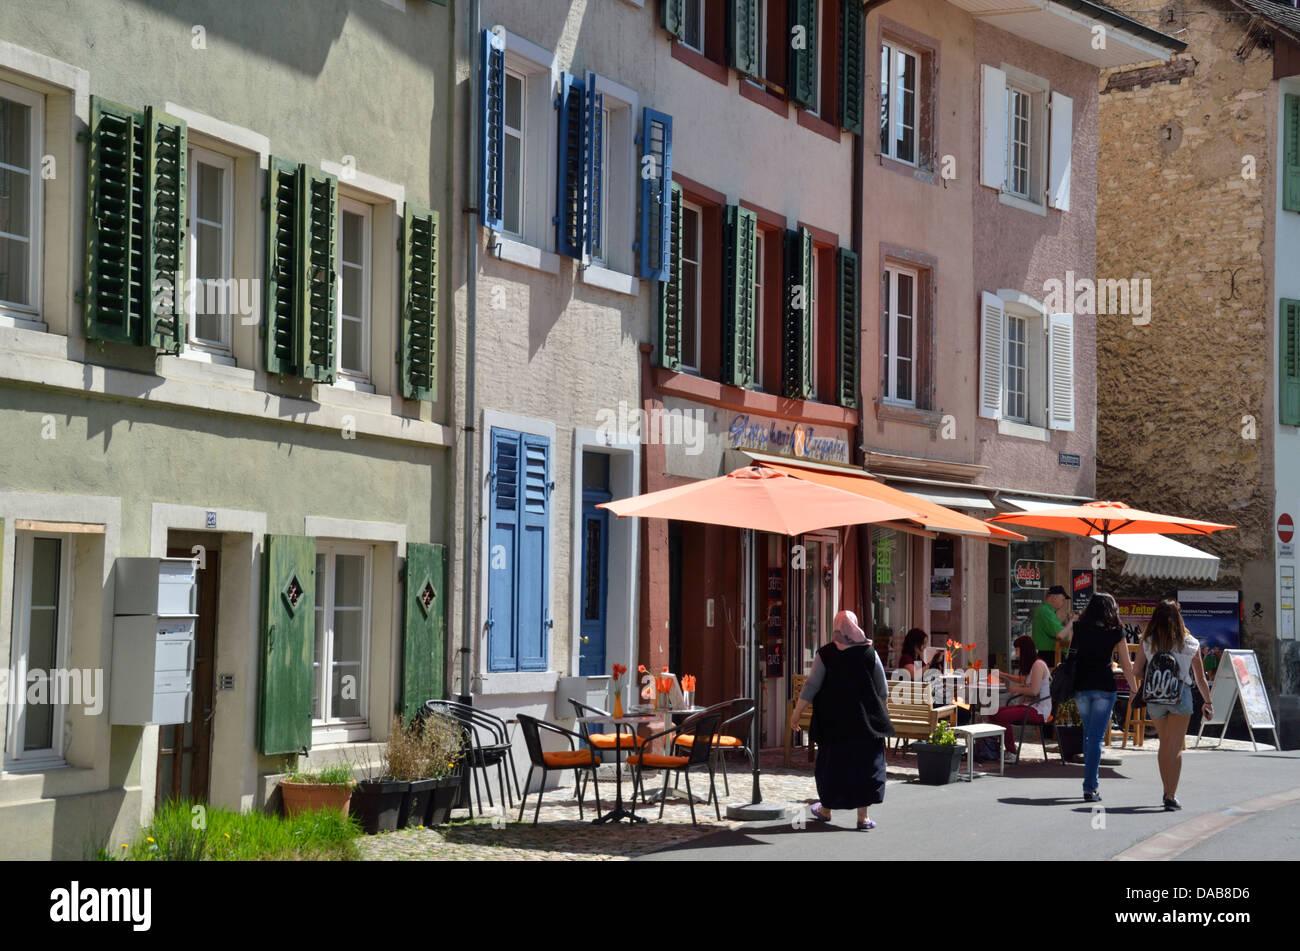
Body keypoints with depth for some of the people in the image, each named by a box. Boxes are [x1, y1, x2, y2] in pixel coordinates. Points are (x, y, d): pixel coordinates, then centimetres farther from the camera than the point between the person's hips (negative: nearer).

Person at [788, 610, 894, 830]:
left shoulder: (825, 654, -6)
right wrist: (877, 711, 21)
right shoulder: (869, 653, -3)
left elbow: (811, 686, -7)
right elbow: (883, 691, 3)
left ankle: (826, 809, 27)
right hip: (865, 721, 0)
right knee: (864, 763, 5)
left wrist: (797, 713, 0)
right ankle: (863, 816, 1)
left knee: (831, 762, 13)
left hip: (833, 721, 0)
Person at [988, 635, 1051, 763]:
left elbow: (1034, 690, -21)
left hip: (1039, 710, -10)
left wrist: (1016, 689, -7)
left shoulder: (1038, 664, -14)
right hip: (1029, 705, 10)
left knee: (1002, 716, -27)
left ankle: (1012, 754, -17)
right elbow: (1024, 680, 40)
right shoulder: (1031, 664, 19)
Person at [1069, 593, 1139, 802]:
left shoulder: (1078, 629, 4)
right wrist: (1135, 690, 13)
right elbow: (1126, 666, 3)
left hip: (1080, 687, 3)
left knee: (1088, 735, 19)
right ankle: (1090, 788, -9)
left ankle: (1091, 782, 26)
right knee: (1096, 737, -3)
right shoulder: (1115, 633, -2)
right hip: (1104, 687, -3)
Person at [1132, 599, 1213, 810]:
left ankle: (1167, 791, 27)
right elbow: (1200, 678, 4)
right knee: (1175, 747, 0)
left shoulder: (1148, 643, 0)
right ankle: (1171, 796, -8)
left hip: (1154, 697, 2)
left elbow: (1138, 672, 2)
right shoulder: (1190, 644, -1)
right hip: (1180, 697, -2)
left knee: (1164, 745, 19)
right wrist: (1207, 702, 16)